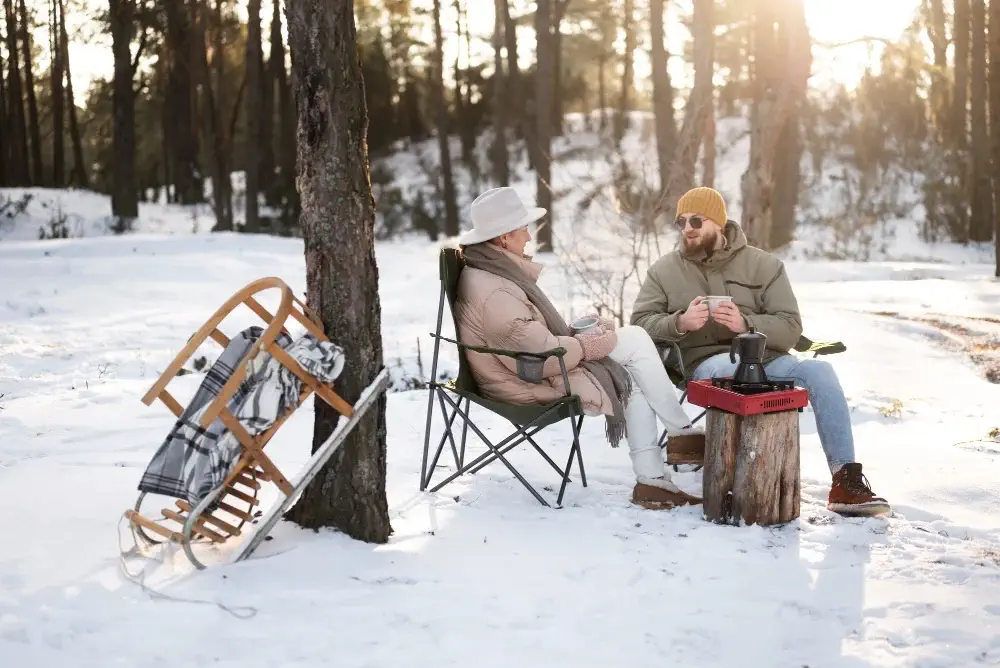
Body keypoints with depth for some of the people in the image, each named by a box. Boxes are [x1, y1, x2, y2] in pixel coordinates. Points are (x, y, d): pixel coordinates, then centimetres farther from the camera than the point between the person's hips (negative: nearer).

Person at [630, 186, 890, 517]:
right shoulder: (665, 270, 10)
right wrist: (680, 322, -18)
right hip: (704, 363, -2)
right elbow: (640, 323, 1)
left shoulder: (763, 264, 9)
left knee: (819, 370, -26)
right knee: (734, 366, -39)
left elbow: (790, 328, 2)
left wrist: (746, 323, -18)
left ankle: (846, 481, -22)